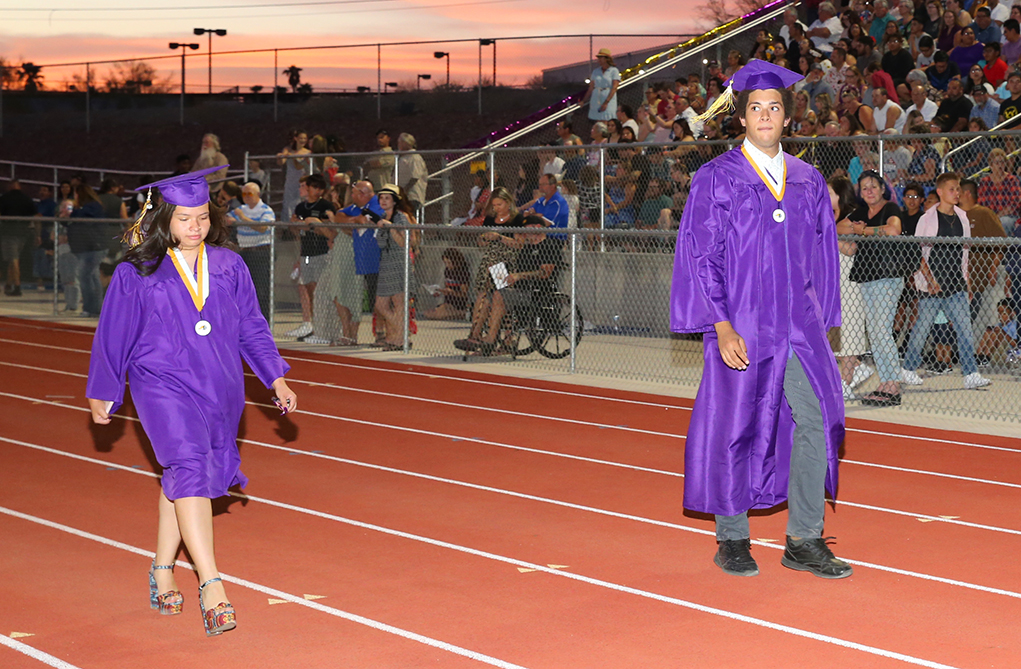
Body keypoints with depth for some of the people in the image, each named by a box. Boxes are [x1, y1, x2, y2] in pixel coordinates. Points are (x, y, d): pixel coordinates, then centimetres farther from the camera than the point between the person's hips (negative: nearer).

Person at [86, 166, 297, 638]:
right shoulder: (136, 274, -4)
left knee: (181, 476, 11)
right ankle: (211, 586, -24)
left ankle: (163, 571, 28)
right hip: (163, 383, -4)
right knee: (189, 466, -19)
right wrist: (101, 394, 9)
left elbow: (251, 327, 12)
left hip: (218, 386, 4)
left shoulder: (228, 267, 4)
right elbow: (113, 336, 4)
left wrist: (276, 380, 9)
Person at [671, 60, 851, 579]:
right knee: (734, 427, 2)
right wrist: (722, 328, -14)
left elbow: (823, 256, 15)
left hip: (799, 327, 4)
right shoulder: (716, 179, -2)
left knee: (816, 423, -4)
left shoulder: (808, 182, 10)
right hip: (742, 328, -3)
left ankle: (804, 541, 6)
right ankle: (732, 540, 17)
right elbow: (701, 257, -6)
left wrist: (820, 324, 10)